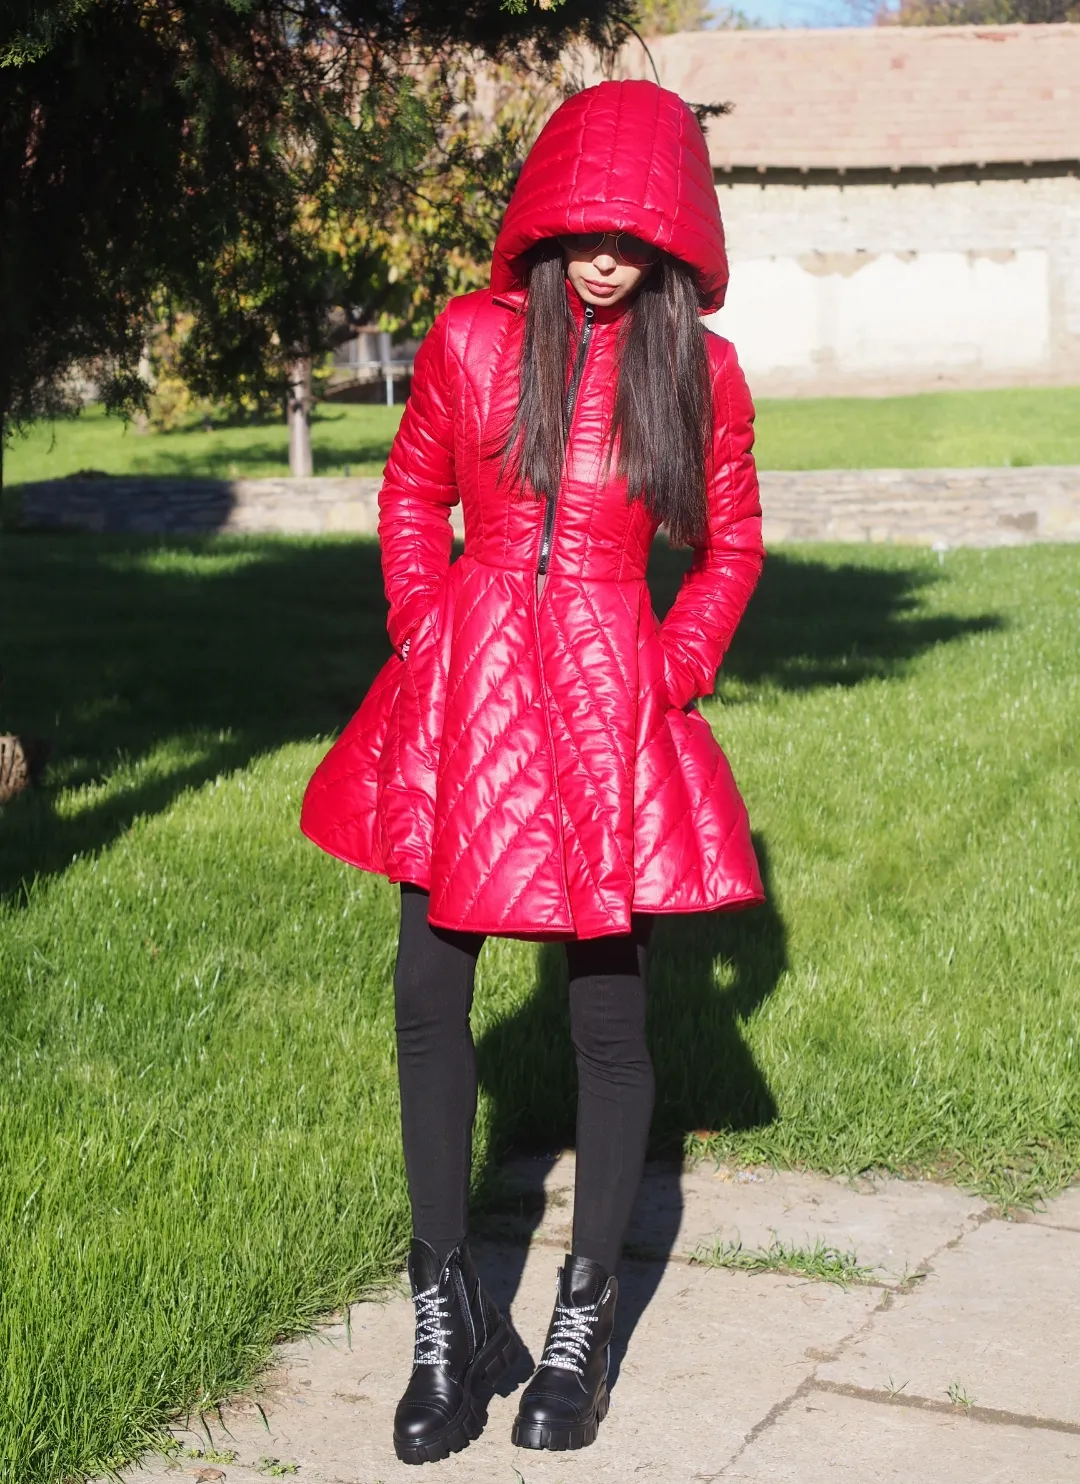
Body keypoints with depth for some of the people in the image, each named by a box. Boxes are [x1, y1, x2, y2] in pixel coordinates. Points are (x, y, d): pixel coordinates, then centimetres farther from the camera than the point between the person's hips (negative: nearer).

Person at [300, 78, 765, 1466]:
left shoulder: (699, 370, 2)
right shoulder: (470, 339, 3)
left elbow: (730, 546, 12)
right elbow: (410, 496, 14)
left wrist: (677, 672, 0)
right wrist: (422, 635, 2)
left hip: (610, 705, -1)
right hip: (462, 697, 1)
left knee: (609, 1018, 3)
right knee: (429, 1004, 3)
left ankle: (584, 1319, 20)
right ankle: (448, 1317, 18)